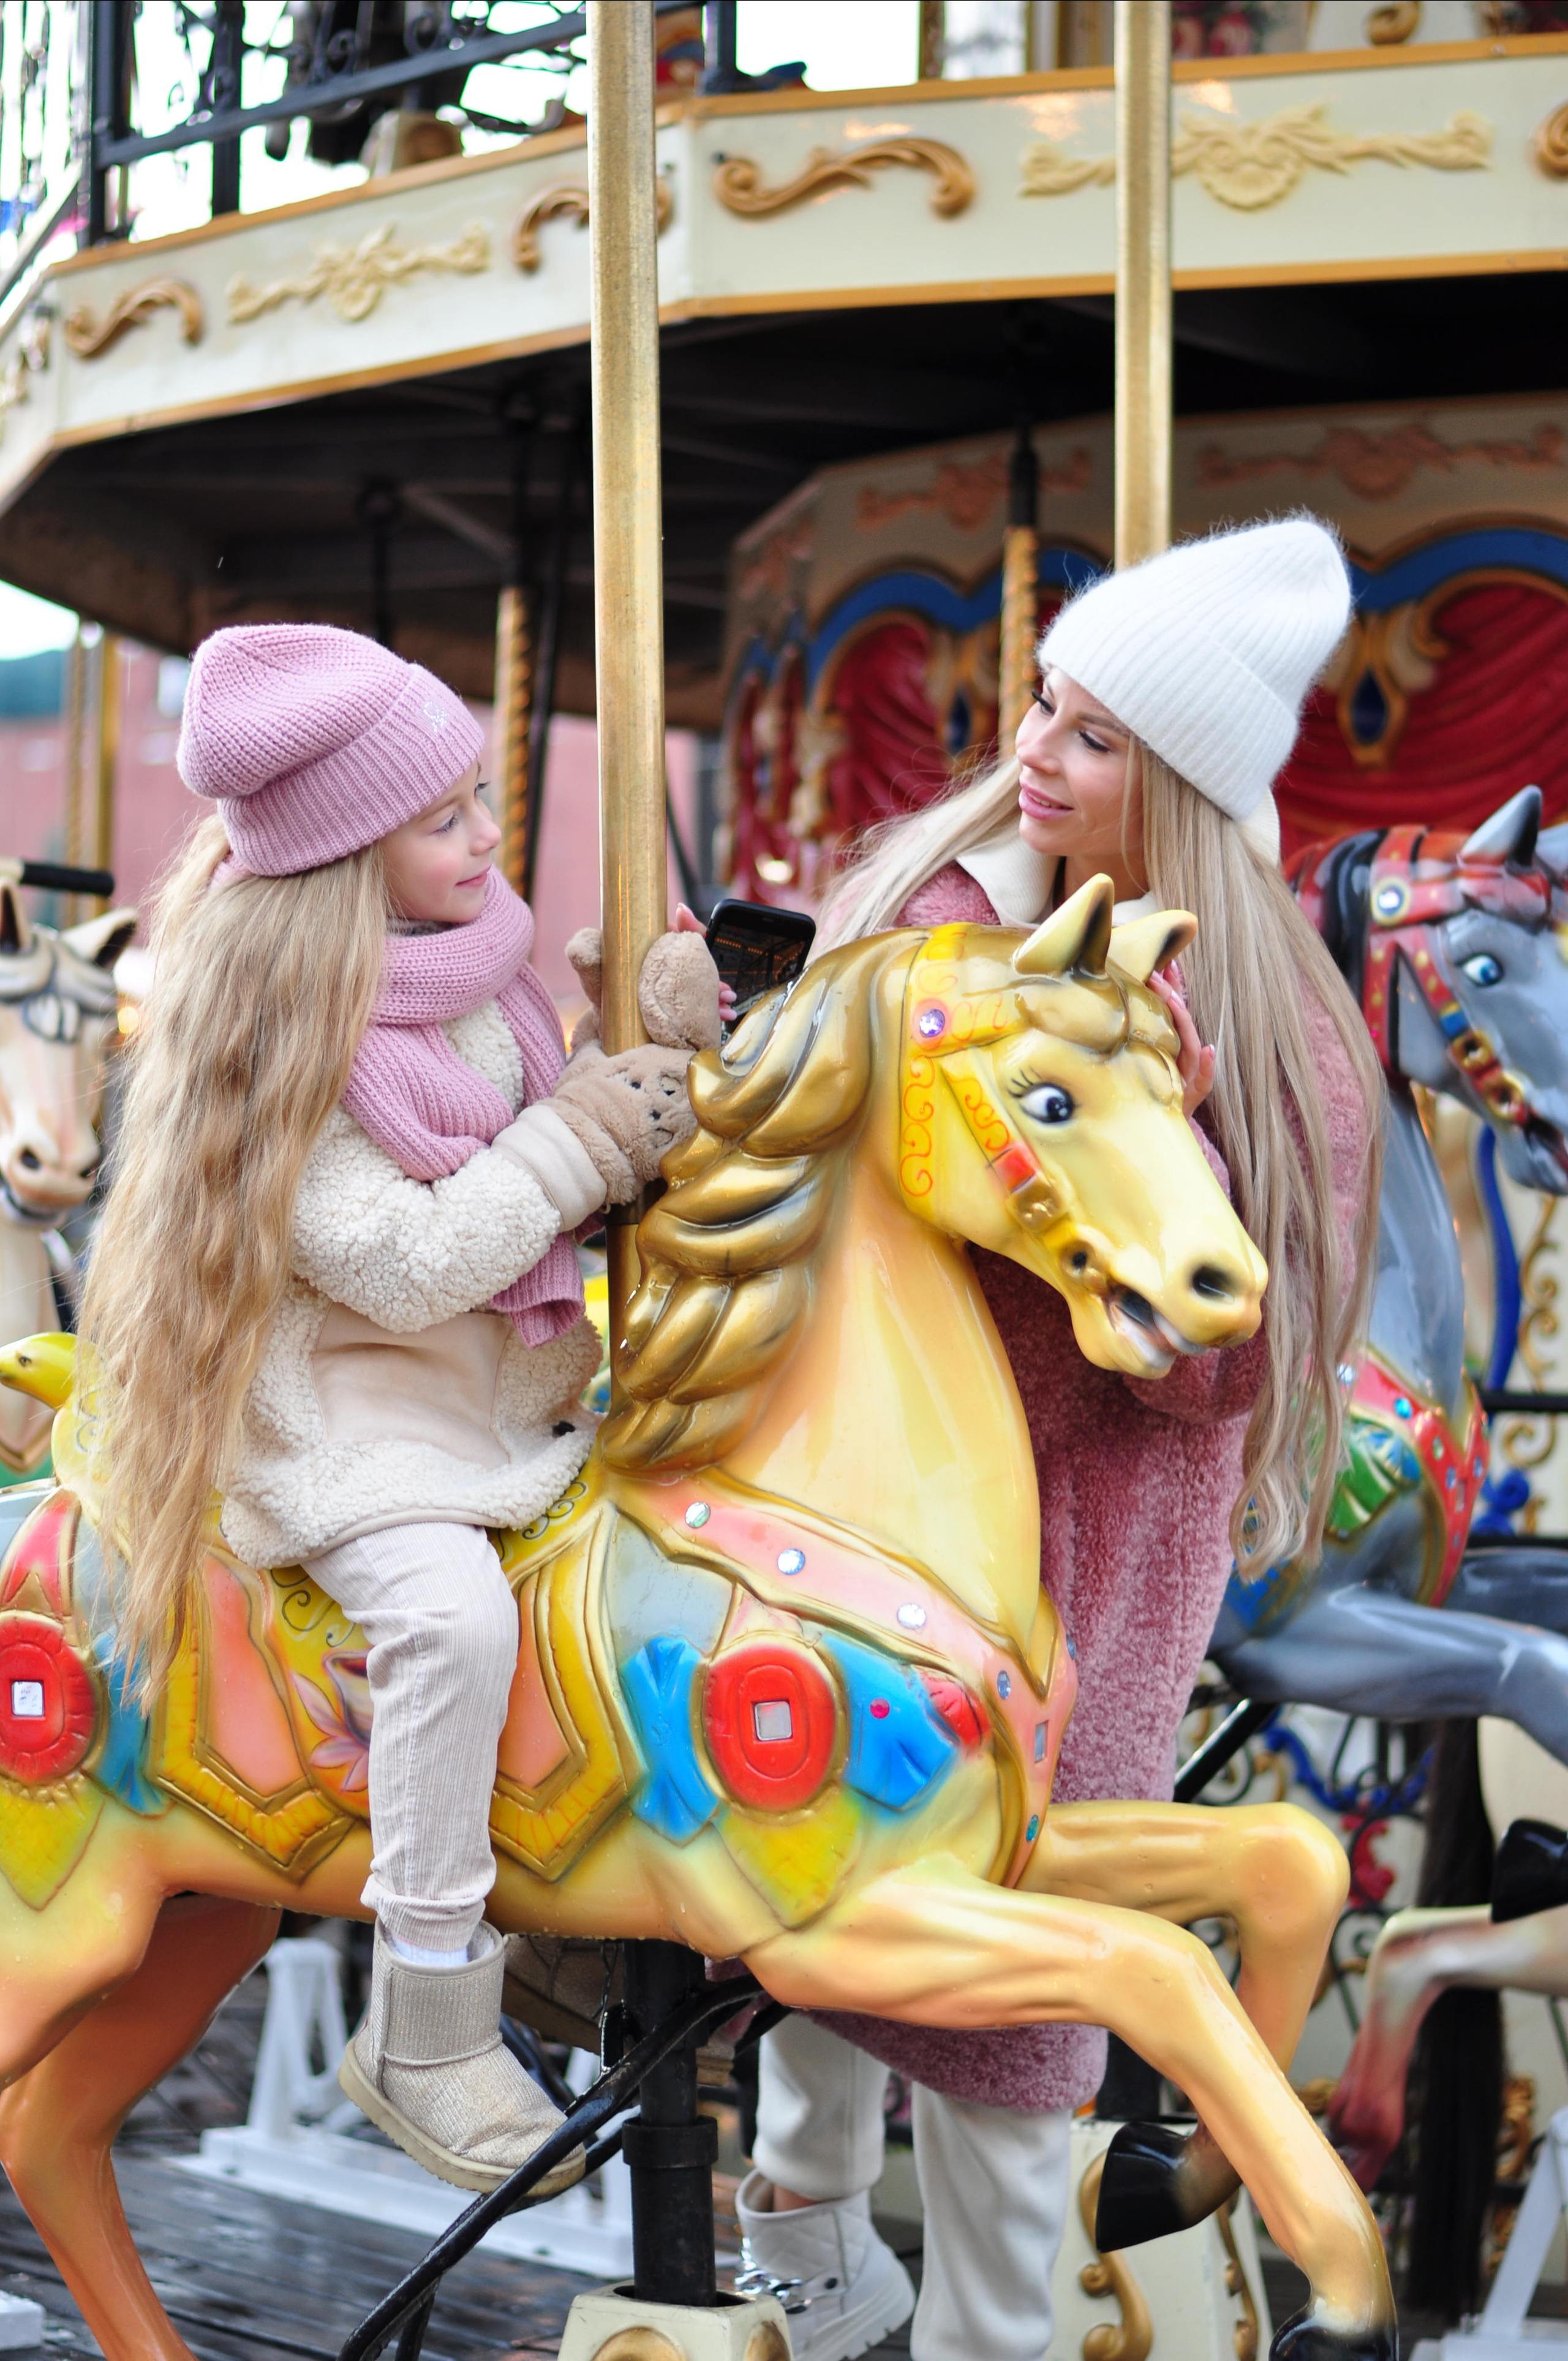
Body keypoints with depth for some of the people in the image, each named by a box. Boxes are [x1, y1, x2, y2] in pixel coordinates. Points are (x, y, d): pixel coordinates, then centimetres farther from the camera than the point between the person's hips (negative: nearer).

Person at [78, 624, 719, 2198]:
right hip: (345, 1414, -8)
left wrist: (661, 1053, -2)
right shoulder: (278, 1039, -19)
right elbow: (415, 1266, -24)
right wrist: (586, 1133, -21)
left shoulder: (485, 965, 3)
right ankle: (423, 2039, -20)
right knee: (454, 1612, -31)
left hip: (509, 1391, 8)